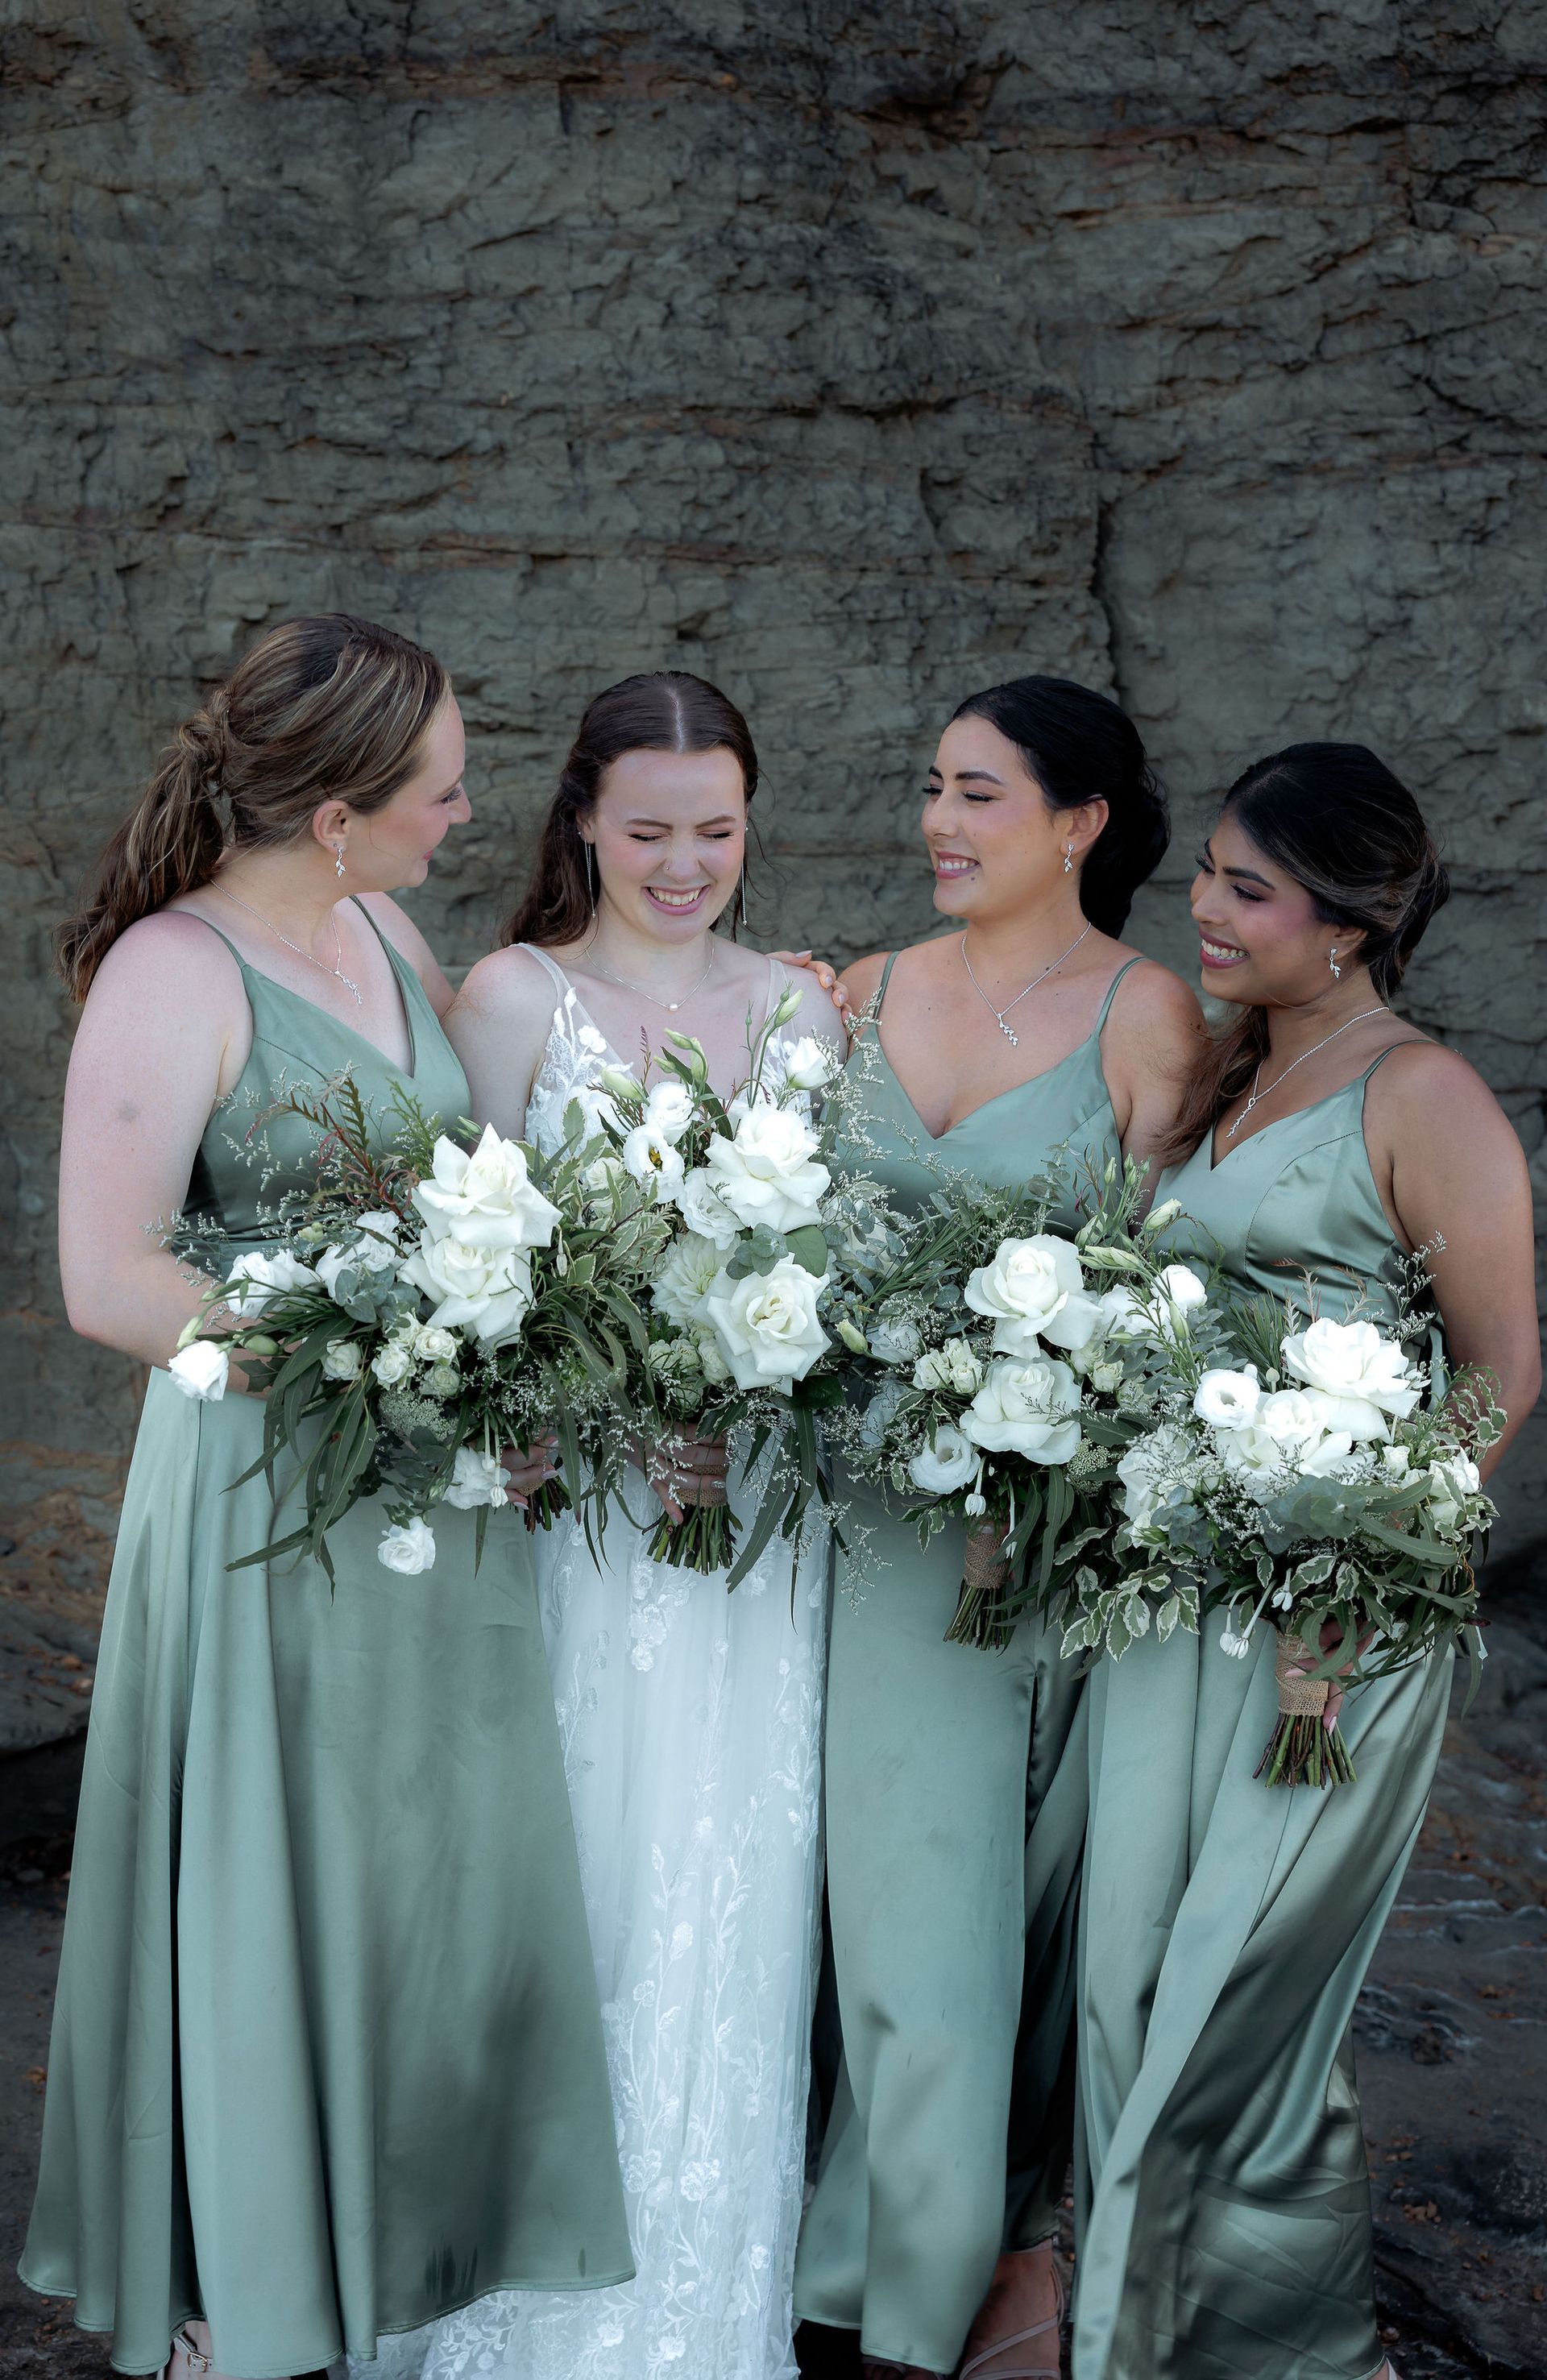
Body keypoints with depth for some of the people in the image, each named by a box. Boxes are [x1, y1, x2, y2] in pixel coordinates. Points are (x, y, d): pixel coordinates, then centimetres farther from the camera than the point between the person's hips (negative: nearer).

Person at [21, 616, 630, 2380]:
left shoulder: (385, 933, 7)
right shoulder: (172, 977, -16)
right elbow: (110, 1284, -21)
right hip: (275, 1503, -7)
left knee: (446, 1879, 15)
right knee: (274, 1892, 5)